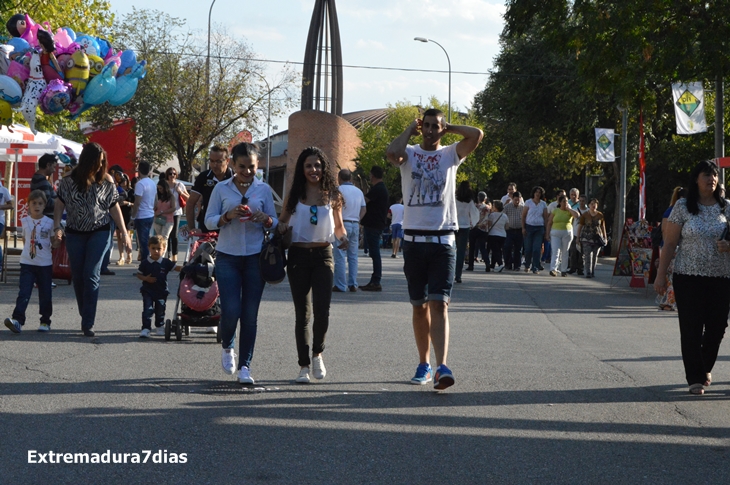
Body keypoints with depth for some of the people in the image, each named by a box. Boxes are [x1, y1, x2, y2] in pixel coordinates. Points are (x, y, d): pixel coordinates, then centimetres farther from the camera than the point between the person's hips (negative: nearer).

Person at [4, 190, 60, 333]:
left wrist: (56, 243, -17)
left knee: (45, 294, 7)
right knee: (24, 292, -9)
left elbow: (53, 242, 4)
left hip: (45, 264, 0)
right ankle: (17, 320, -16)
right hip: (27, 263, 0)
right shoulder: (25, 221, 4)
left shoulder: (49, 222, -1)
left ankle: (45, 321, 17)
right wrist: (27, 250, 4)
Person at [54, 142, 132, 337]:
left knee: (91, 276, -12)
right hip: (74, 234, 2)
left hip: (98, 233, -2)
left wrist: (124, 232, 0)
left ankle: (88, 323, -14)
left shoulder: (106, 181, -3)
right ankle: (85, 316, 21)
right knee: (78, 277, 6)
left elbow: (114, 207, 2)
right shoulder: (69, 180, -3)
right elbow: (60, 204, 2)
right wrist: (57, 226, -11)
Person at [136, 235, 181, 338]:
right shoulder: (145, 263, -5)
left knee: (160, 310, 14)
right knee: (147, 310, -10)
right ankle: (146, 328, -10)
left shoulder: (166, 262, -3)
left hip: (162, 292, 2)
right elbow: (138, 274, 1)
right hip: (148, 291, -2)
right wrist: (146, 278, -17)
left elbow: (176, 268, -2)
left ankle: (160, 326, 35)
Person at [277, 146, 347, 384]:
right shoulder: (294, 195, 3)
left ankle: (317, 354, 15)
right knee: (302, 313, 4)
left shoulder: (332, 195, 5)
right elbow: (282, 221, 11)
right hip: (298, 256, 0)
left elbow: (338, 226, 15)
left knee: (322, 312, -11)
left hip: (323, 256, 0)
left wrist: (343, 237, -7)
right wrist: (281, 229, -12)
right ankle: (304, 366, 13)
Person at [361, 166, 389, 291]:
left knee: (374, 253, -9)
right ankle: (374, 281, 17)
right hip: (378, 225, 10)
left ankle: (376, 282, -10)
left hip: (373, 225, -10)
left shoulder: (377, 189, -15)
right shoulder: (382, 189, 18)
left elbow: (363, 201, -19)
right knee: (374, 253, 13)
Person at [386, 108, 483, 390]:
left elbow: (477, 135, -10)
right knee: (419, 306, 9)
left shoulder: (450, 154, 6)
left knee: (439, 304, -11)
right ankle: (424, 364, 21)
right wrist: (409, 131, -4)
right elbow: (392, 153, -19)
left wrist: (448, 128, 3)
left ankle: (442, 367, -21)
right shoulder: (410, 154, 6)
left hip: (443, 241, -1)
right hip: (414, 239, 2)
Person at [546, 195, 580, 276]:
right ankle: (553, 269, -18)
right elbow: (549, 223, 6)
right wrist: (548, 234, 0)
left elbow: (577, 215, -17)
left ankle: (564, 270, 15)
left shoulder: (569, 211, 4)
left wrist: (568, 209, -7)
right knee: (556, 252, -12)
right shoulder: (555, 211, 4)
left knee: (564, 253, 7)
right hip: (555, 233, -1)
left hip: (567, 233, 1)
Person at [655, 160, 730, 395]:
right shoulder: (683, 207, -1)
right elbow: (669, 243, 0)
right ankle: (696, 378, 4)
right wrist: (661, 275, -4)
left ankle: (705, 368, 29)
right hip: (689, 277, -2)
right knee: (691, 328, -3)